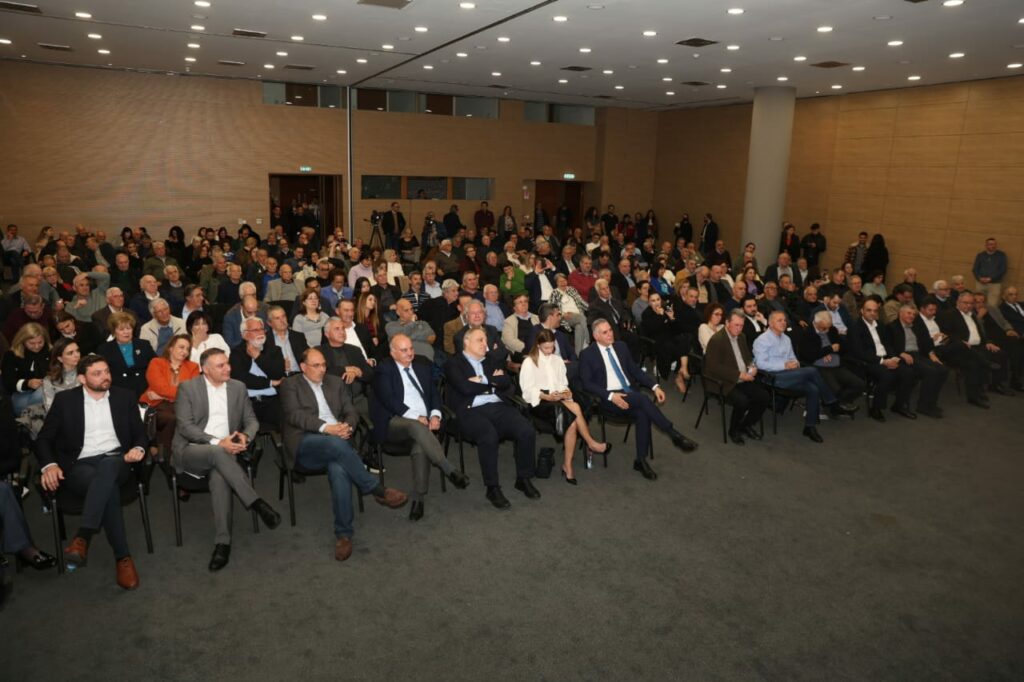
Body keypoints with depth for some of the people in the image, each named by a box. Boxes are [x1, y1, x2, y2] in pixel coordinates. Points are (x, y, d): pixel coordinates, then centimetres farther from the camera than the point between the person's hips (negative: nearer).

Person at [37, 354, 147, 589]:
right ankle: (123, 557, -34)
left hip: (115, 461, 1)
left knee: (107, 468, -39)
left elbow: (140, 434, 15)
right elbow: (44, 439, 8)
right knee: (108, 487, -36)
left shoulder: (124, 397, 13)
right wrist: (49, 465, -13)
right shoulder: (65, 400, 9)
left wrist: (138, 448, -10)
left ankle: (83, 537, -45)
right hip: (79, 465, -1)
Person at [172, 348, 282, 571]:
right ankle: (256, 503, -32)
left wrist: (245, 436, -10)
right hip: (190, 451, -2)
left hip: (223, 451, 2)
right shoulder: (188, 388, 0)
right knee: (217, 453, -37)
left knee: (219, 477, -33)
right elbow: (185, 427, -8)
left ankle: (223, 542, -31)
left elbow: (251, 419, 14)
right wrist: (217, 442, -20)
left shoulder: (238, 387, 12)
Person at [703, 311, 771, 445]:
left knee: (765, 397, -9)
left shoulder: (742, 337, 12)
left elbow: (748, 357, 24)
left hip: (743, 379, 8)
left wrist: (752, 367, -1)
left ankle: (746, 425, 13)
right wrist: (739, 375, -23)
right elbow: (714, 367, -20)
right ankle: (734, 431, -2)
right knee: (742, 401, -30)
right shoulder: (716, 340, -14)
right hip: (725, 382, -8)